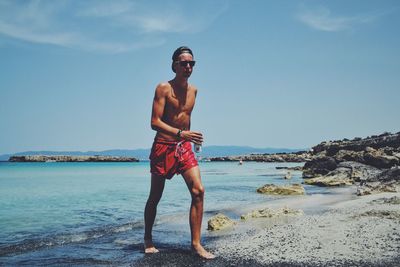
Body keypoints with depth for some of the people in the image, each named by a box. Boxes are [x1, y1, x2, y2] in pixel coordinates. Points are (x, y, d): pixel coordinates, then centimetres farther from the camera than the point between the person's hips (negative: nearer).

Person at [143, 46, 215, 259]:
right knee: (155, 197, 7)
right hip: (163, 146, -4)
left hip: (184, 147, 5)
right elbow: (155, 122, -17)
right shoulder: (163, 88, -10)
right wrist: (181, 133, -28)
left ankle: (196, 243, -4)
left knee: (198, 190, -11)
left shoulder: (193, 90, 9)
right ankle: (148, 239, 27)